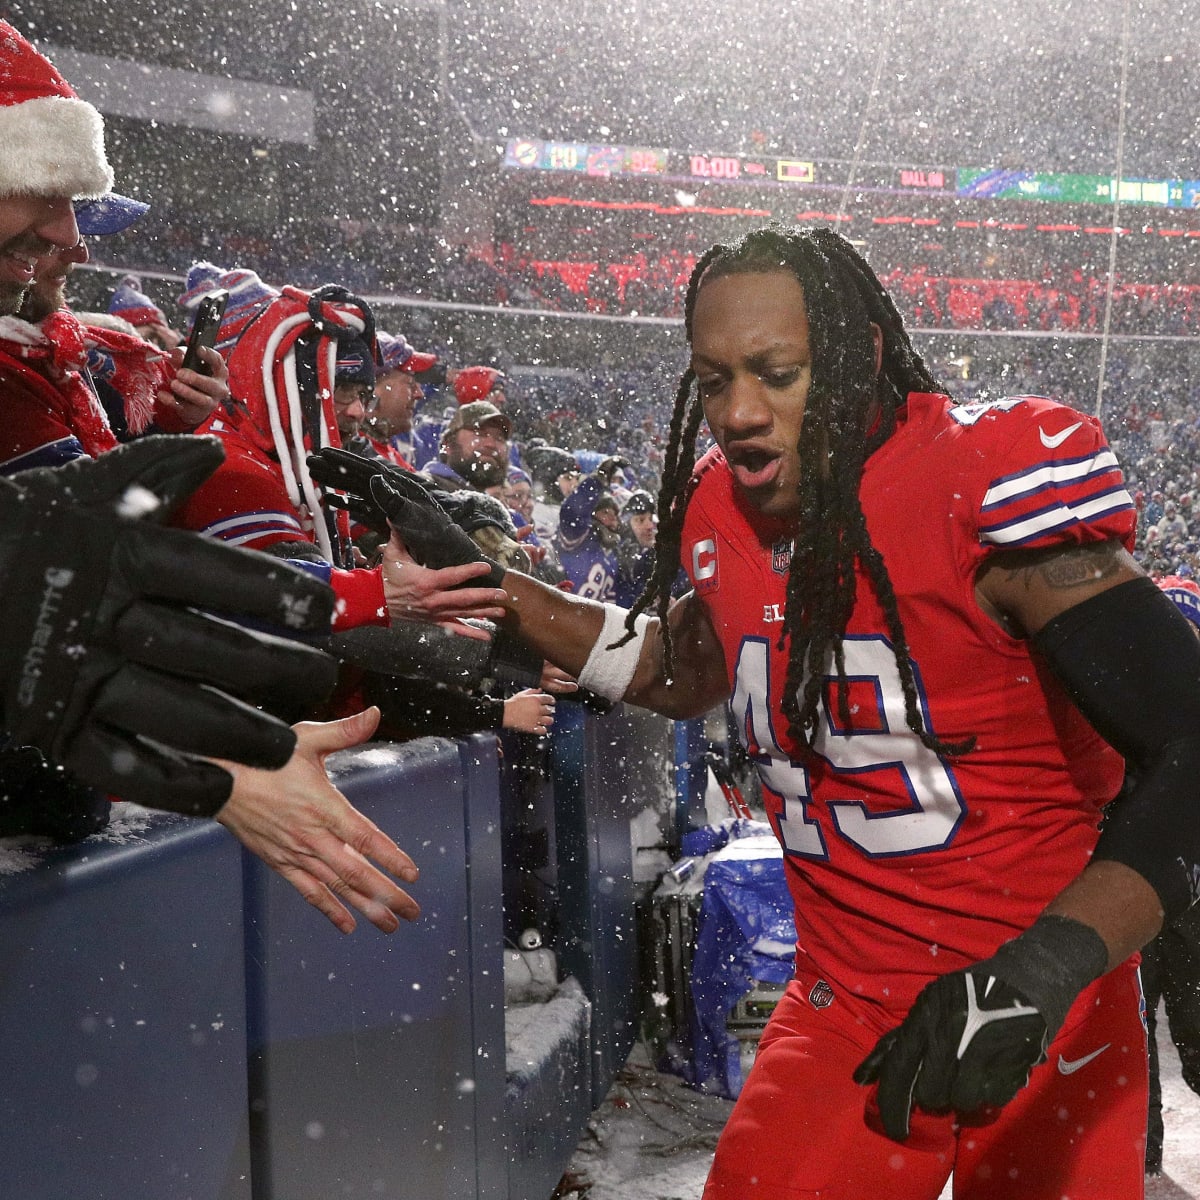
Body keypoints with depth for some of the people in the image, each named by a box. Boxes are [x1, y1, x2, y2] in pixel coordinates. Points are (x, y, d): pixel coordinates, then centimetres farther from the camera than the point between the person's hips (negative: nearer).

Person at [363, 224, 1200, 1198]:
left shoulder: (986, 487, -20)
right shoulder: (725, 516, -2)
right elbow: (681, 674, 18)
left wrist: (1040, 970, -34)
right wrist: (480, 581, 12)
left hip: (1048, 1025, -4)